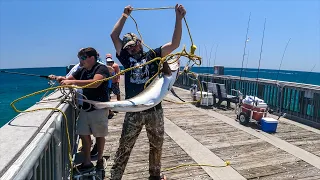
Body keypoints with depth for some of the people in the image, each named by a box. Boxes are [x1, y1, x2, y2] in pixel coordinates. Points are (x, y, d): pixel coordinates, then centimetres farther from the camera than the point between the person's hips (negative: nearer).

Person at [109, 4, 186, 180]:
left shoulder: (152, 55, 2)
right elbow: (114, 36, 4)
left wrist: (179, 18, -16)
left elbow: (174, 43, -8)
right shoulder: (126, 58, 7)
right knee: (124, 147, 7)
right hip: (134, 111, 0)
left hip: (154, 109, 1)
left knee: (156, 145, 17)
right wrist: (125, 15, 7)